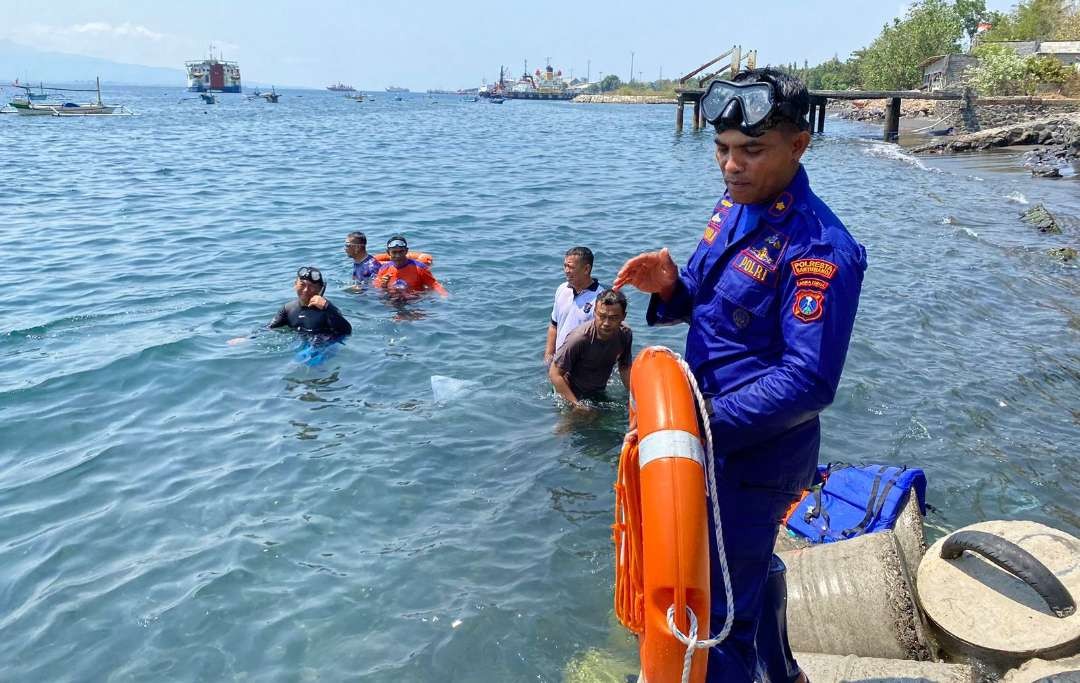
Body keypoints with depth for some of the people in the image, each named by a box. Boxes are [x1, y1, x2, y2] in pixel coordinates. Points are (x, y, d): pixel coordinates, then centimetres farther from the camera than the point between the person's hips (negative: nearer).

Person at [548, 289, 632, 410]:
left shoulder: (625, 335, -16)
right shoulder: (579, 339, -35)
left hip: (600, 395, 5)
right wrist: (576, 404, -26)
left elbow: (625, 368, 3)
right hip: (573, 395, -5)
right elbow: (555, 374, -26)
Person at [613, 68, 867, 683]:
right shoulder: (734, 207, 2)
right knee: (748, 568, 30)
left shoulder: (820, 250, -25)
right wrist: (669, 286, -9)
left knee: (719, 608, 6)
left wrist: (704, 419, -31)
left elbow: (809, 382, -28)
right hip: (716, 433, 9)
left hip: (755, 453, -9)